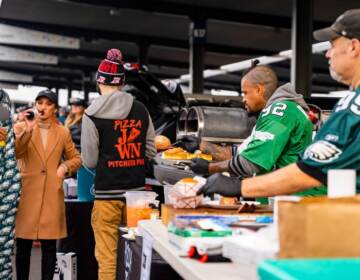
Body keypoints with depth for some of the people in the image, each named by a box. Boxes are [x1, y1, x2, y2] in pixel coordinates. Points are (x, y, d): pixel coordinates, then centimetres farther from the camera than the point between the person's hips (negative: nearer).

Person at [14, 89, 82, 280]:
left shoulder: (63, 132, 9)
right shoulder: (21, 127, 4)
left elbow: (76, 158, 20)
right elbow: (14, 154, -13)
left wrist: (65, 167, 0)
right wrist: (27, 130, -25)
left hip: (52, 195, 1)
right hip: (27, 193, -1)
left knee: (49, 245, 4)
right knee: (23, 245, 1)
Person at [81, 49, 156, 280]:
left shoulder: (92, 115, -8)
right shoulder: (141, 110, 3)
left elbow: (89, 161, -4)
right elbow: (150, 152, 9)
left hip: (107, 193, -4)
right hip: (137, 190, 4)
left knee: (107, 258, 2)